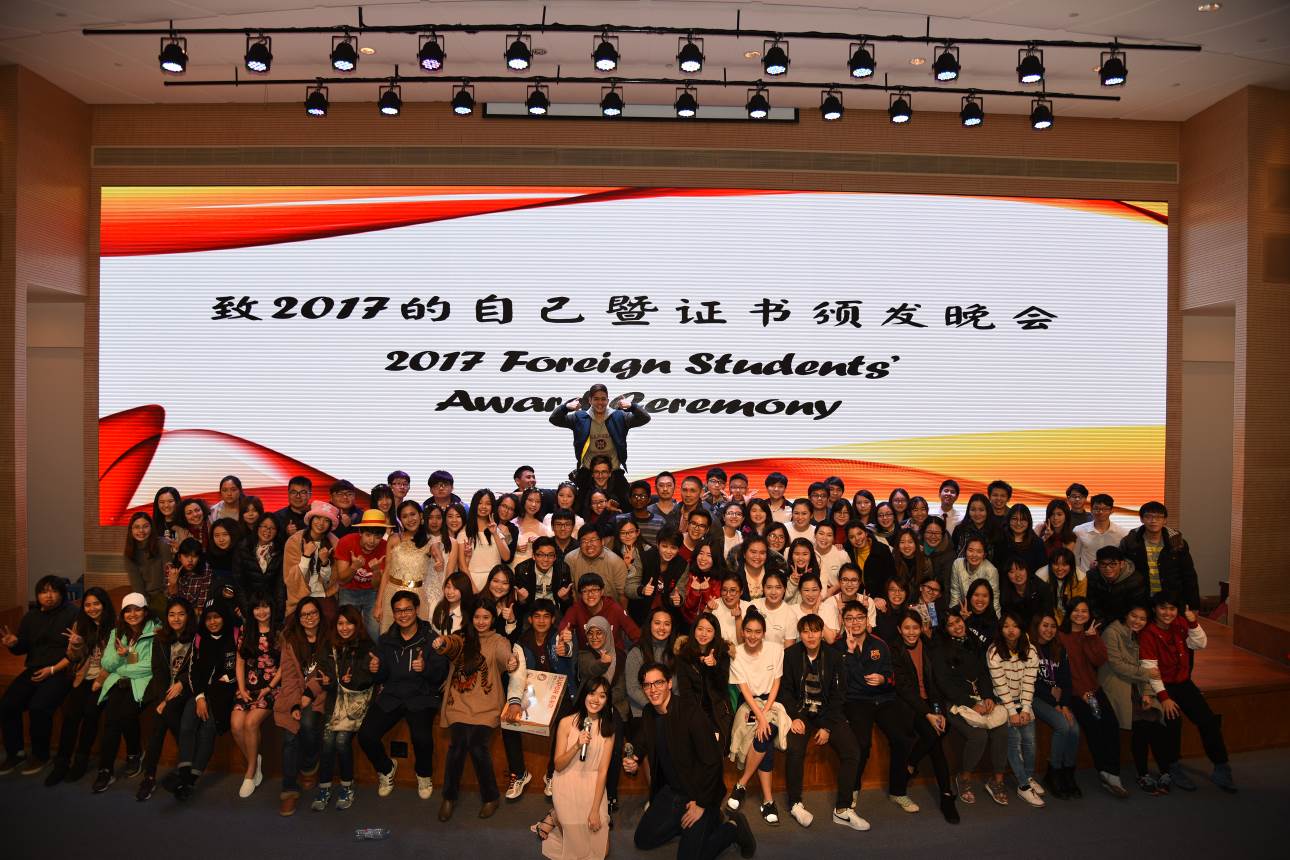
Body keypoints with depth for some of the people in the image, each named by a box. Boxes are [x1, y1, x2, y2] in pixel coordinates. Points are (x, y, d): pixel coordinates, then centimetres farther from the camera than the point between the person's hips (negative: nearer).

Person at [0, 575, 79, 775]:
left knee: (38, 707, -26)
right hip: (34, 669, 6)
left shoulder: (73, 614, -5)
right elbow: (23, 647, 16)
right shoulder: (31, 616, 15)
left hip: (61, 670, -6)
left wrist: (53, 669, -17)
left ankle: (40, 755, -5)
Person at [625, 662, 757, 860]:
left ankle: (733, 827, 10)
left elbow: (712, 761, -23)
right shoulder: (649, 713, -3)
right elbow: (641, 745, 12)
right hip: (670, 791, 7)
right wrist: (632, 762, -12)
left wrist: (701, 804, -18)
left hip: (698, 792, -7)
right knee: (642, 840, 9)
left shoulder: (691, 712, -24)